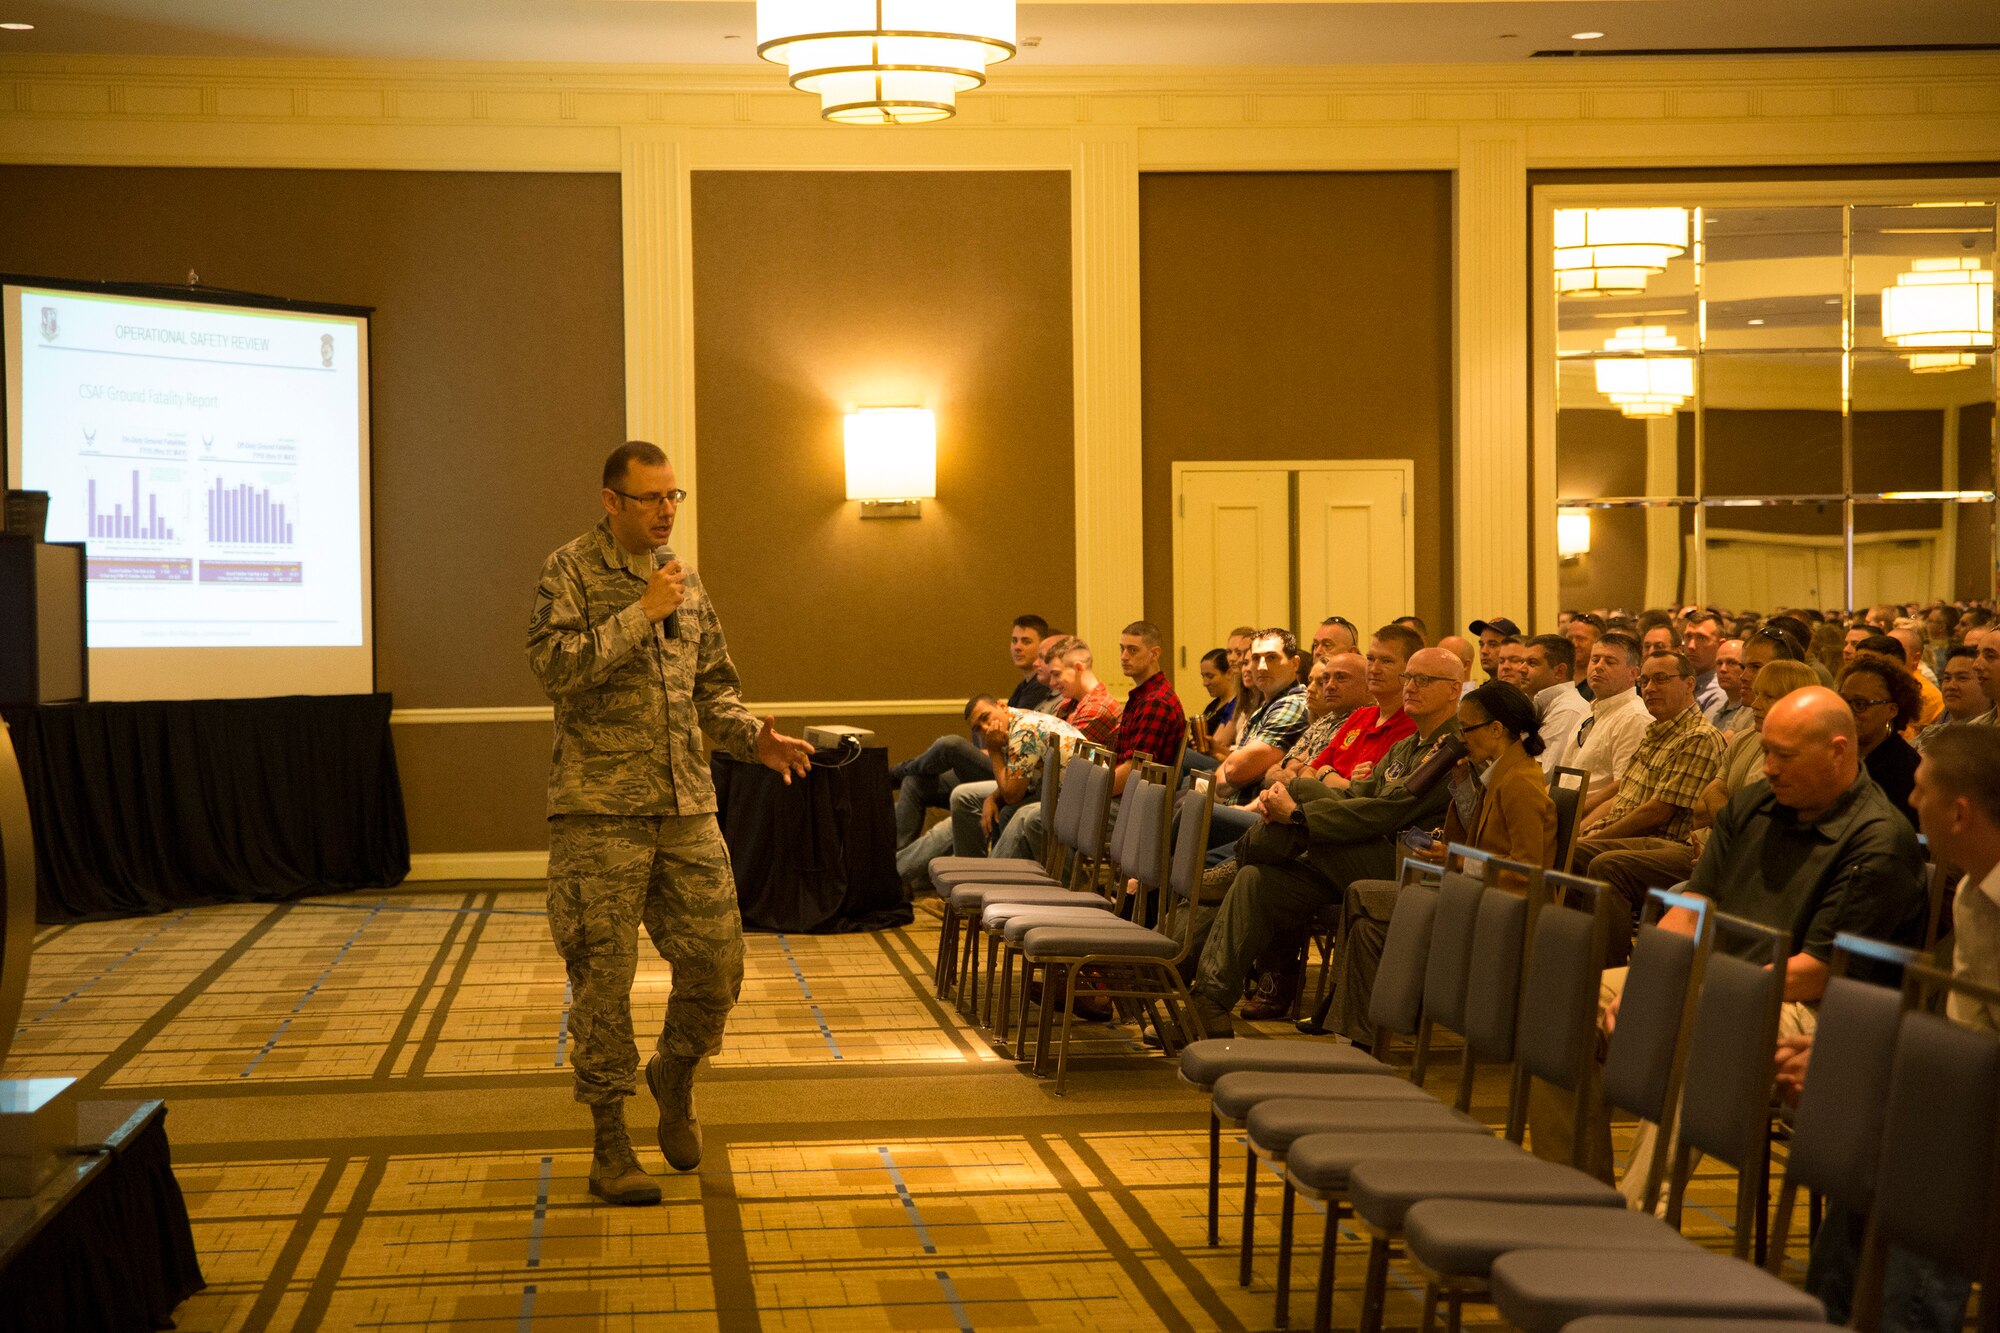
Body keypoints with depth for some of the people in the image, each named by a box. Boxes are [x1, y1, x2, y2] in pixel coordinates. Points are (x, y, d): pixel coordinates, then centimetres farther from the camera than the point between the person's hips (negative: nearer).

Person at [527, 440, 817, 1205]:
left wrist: (754, 739, 3)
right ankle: (609, 1145, 10)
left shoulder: (685, 582, 15)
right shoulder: (570, 571, -3)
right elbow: (554, 666, -18)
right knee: (603, 977, 0)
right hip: (599, 810, -5)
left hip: (686, 806, 5)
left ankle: (674, 1075, 30)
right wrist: (641, 614, -18)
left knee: (716, 963, 2)